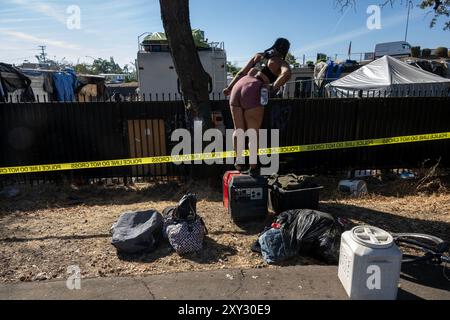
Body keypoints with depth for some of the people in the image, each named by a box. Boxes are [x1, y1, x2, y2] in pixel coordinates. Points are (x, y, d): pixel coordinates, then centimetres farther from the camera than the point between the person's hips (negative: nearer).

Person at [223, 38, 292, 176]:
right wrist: (273, 87, -9)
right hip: (252, 91, -5)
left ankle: (239, 162, 20)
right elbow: (287, 73, -14)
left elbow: (241, 73, 22)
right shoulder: (282, 63, 9)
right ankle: (253, 167, 11)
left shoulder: (259, 55, 24)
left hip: (238, 87, 5)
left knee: (239, 129, 14)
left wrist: (229, 87, 24)